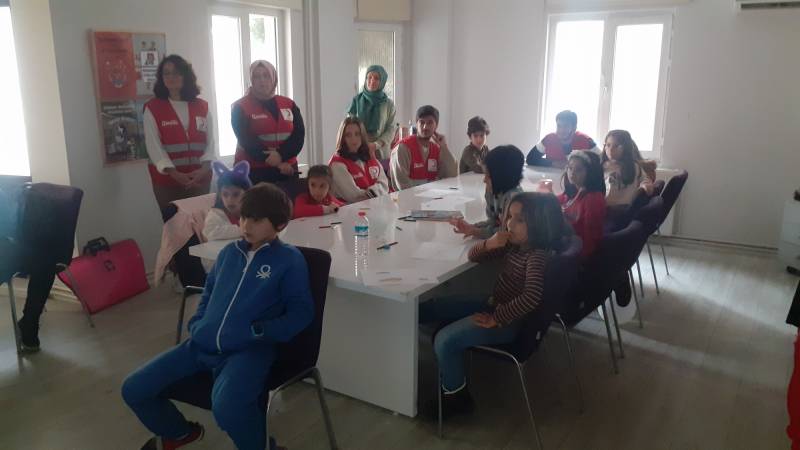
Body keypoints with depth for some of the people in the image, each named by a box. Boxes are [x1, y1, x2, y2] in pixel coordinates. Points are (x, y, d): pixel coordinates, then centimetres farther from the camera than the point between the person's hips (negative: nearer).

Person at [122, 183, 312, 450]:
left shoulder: (290, 259, -4)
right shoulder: (229, 252, 15)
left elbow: (301, 313, -5)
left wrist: (257, 332, -15)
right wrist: (196, 323, 13)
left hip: (249, 349, -6)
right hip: (202, 345, 7)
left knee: (226, 406, -37)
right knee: (133, 389, 3)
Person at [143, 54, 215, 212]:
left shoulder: (202, 107, 9)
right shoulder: (152, 108, 1)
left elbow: (210, 141, 4)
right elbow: (153, 146, -7)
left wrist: (205, 168, -13)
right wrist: (174, 173, -19)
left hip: (200, 179, 2)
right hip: (167, 181, -2)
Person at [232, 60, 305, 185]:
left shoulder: (289, 104, 10)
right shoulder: (240, 107, 0)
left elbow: (298, 135, -2)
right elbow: (247, 141, -9)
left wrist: (281, 155, -21)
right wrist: (277, 163, -17)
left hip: (287, 169, 4)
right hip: (253, 172, -3)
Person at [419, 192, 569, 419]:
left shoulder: (538, 256, -25)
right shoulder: (513, 243, 0)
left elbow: (532, 297, -40)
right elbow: (473, 256, 6)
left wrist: (496, 319, -28)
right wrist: (489, 244, -17)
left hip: (510, 320, -9)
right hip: (494, 304, 9)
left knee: (445, 340, -18)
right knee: (429, 308, 8)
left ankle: (456, 396, 4)